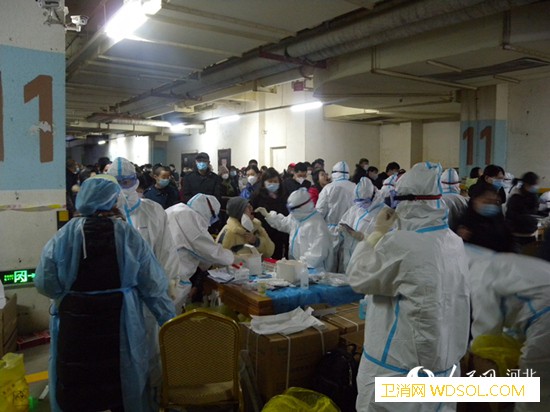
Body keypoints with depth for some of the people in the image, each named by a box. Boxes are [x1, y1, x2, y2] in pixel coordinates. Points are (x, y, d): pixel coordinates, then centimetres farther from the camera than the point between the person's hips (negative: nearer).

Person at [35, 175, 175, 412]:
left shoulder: (64, 235, -9)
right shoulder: (129, 235, -8)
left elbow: (45, 284, -6)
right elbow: (153, 285, -6)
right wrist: (170, 321, 2)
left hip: (76, 323, 0)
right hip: (120, 323, 1)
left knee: (76, 389, 18)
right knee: (122, 384, 20)